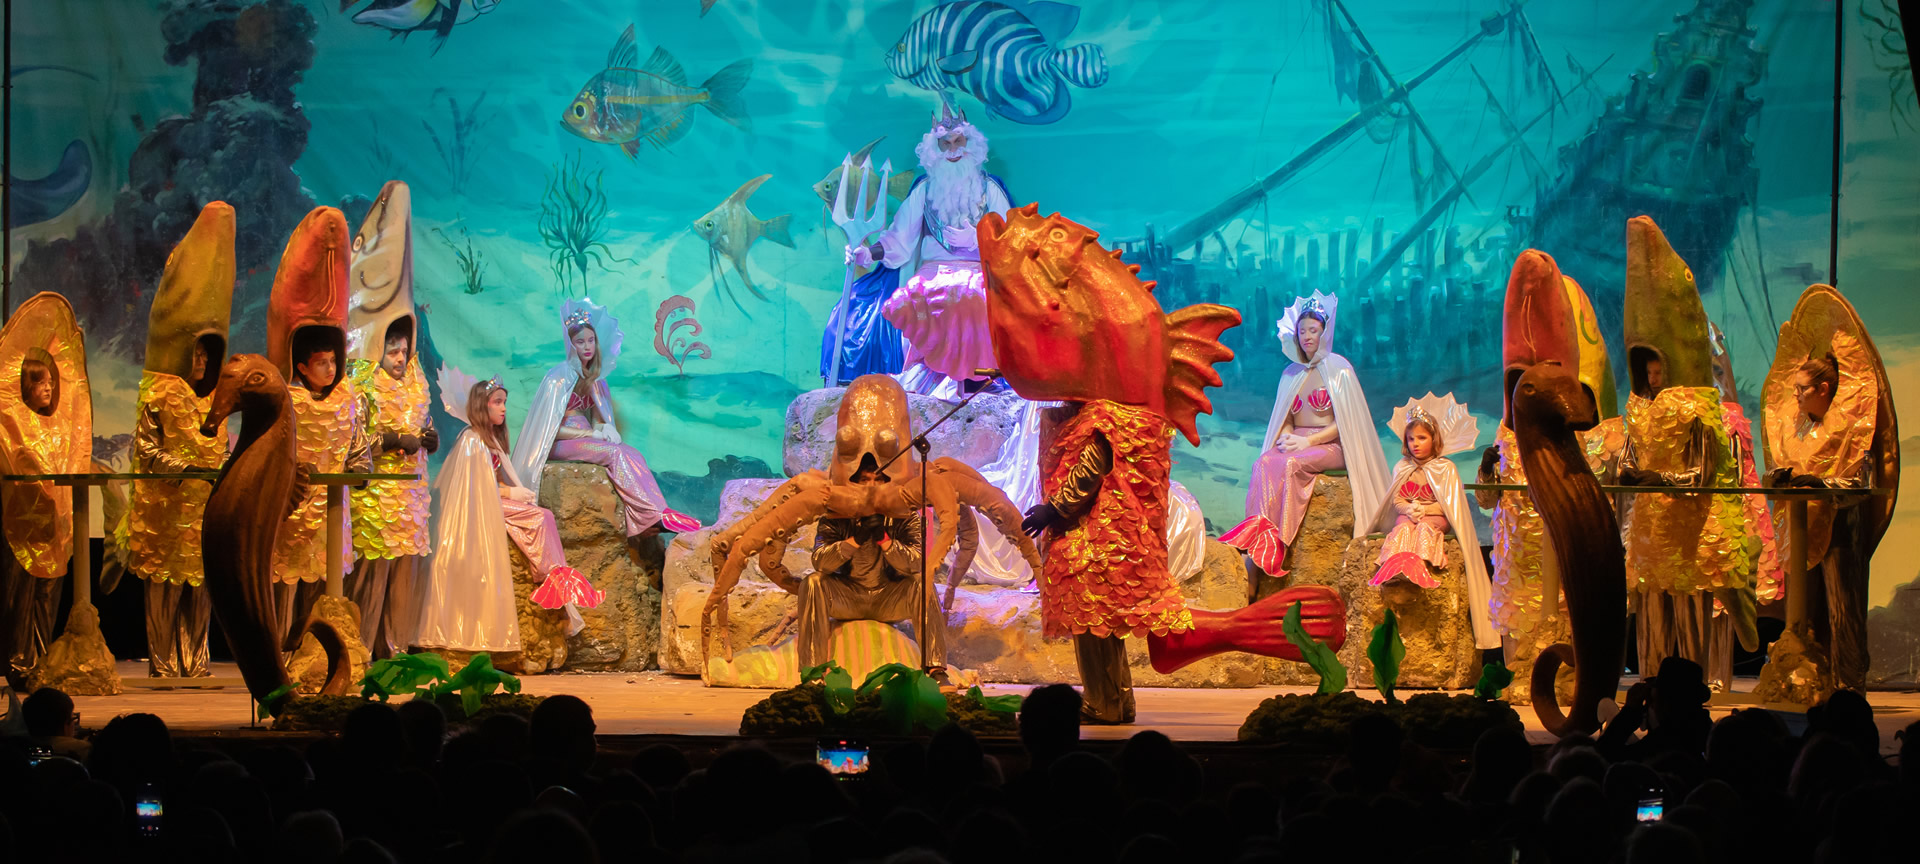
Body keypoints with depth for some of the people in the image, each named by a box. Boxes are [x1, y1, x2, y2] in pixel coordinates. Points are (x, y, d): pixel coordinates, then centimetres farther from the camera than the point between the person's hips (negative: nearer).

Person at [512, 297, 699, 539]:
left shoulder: (592, 377, 13)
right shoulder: (560, 377, -10)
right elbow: (551, 427, -14)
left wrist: (602, 429, -4)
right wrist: (591, 434, -17)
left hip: (584, 436, 7)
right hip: (560, 444, -7)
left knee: (633, 454, -22)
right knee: (616, 454, -31)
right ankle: (658, 515, -39)